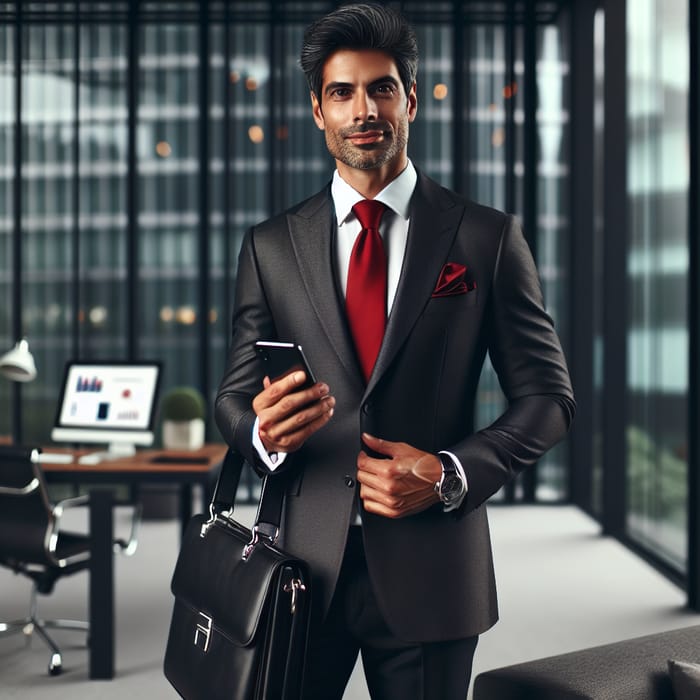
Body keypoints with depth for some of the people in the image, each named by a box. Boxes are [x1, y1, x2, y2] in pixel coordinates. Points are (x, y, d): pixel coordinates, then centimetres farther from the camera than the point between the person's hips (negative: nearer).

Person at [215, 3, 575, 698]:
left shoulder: (487, 238, -1)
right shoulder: (269, 246, 5)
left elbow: (548, 394, 1)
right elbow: (234, 393, 7)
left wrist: (450, 475, -13)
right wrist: (262, 430, -16)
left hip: (431, 569, -1)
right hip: (307, 562, 1)